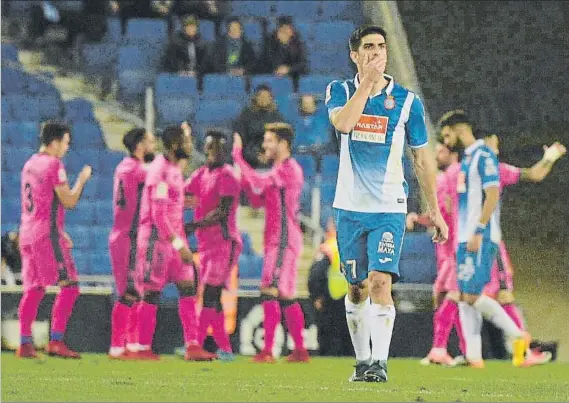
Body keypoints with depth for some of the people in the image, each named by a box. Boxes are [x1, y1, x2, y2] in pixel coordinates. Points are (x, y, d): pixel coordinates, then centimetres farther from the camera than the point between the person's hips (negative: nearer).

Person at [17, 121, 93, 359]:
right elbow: (68, 201, -12)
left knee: (33, 290, 10)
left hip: (27, 233, 9)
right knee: (69, 286, -7)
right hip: (47, 235, -9)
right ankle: (56, 341, -15)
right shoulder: (53, 165, -10)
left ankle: (24, 344, 7)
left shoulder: (30, 164, 16)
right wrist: (82, 180, 4)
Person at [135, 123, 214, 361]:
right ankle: (144, 348, 3)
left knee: (188, 289, 3)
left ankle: (192, 346, 1)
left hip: (175, 238, 9)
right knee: (152, 294, -3)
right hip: (157, 237, -9)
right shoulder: (160, 170, -17)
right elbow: (158, 215, -21)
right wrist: (179, 244, -22)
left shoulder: (174, 169, 13)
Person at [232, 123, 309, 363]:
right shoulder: (280, 170, 21)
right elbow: (257, 200, 22)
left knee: (271, 291, -15)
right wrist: (243, 178, 8)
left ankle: (267, 351, -19)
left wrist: (238, 157, -18)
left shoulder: (288, 169, -11)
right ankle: (300, 351, 13)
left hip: (283, 241, -10)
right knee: (286, 296, 11)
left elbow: (259, 183, -23)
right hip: (277, 241, 10)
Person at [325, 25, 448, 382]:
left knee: (380, 282, -16)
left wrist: (435, 211, 6)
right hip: (350, 207, 2)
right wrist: (367, 81, -19)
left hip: (389, 208, -2)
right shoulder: (340, 91, 4)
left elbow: (423, 158, 7)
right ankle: (362, 361, 20)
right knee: (357, 287, 8)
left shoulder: (407, 101, 1)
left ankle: (380, 363, -17)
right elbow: (343, 123, -20)